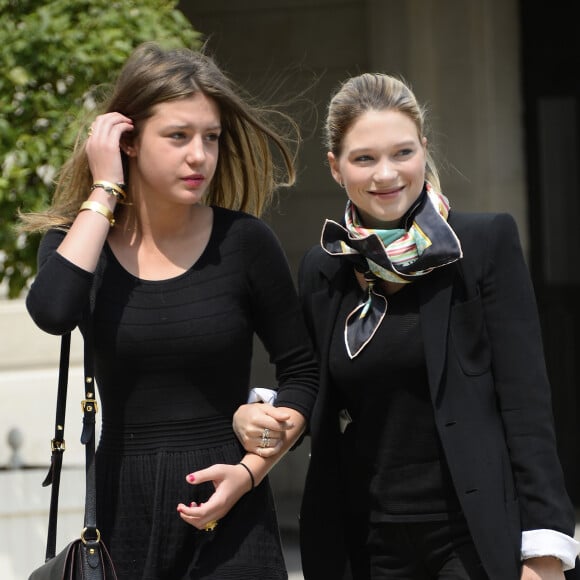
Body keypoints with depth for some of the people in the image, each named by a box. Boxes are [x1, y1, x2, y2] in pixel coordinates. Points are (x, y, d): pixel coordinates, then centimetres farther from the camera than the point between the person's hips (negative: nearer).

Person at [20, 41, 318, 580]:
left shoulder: (243, 241, -5)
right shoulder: (77, 238, 1)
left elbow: (303, 373, 3)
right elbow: (52, 311, -23)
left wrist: (249, 470, -11)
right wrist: (104, 192, -14)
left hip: (227, 510, -2)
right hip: (122, 511, 2)